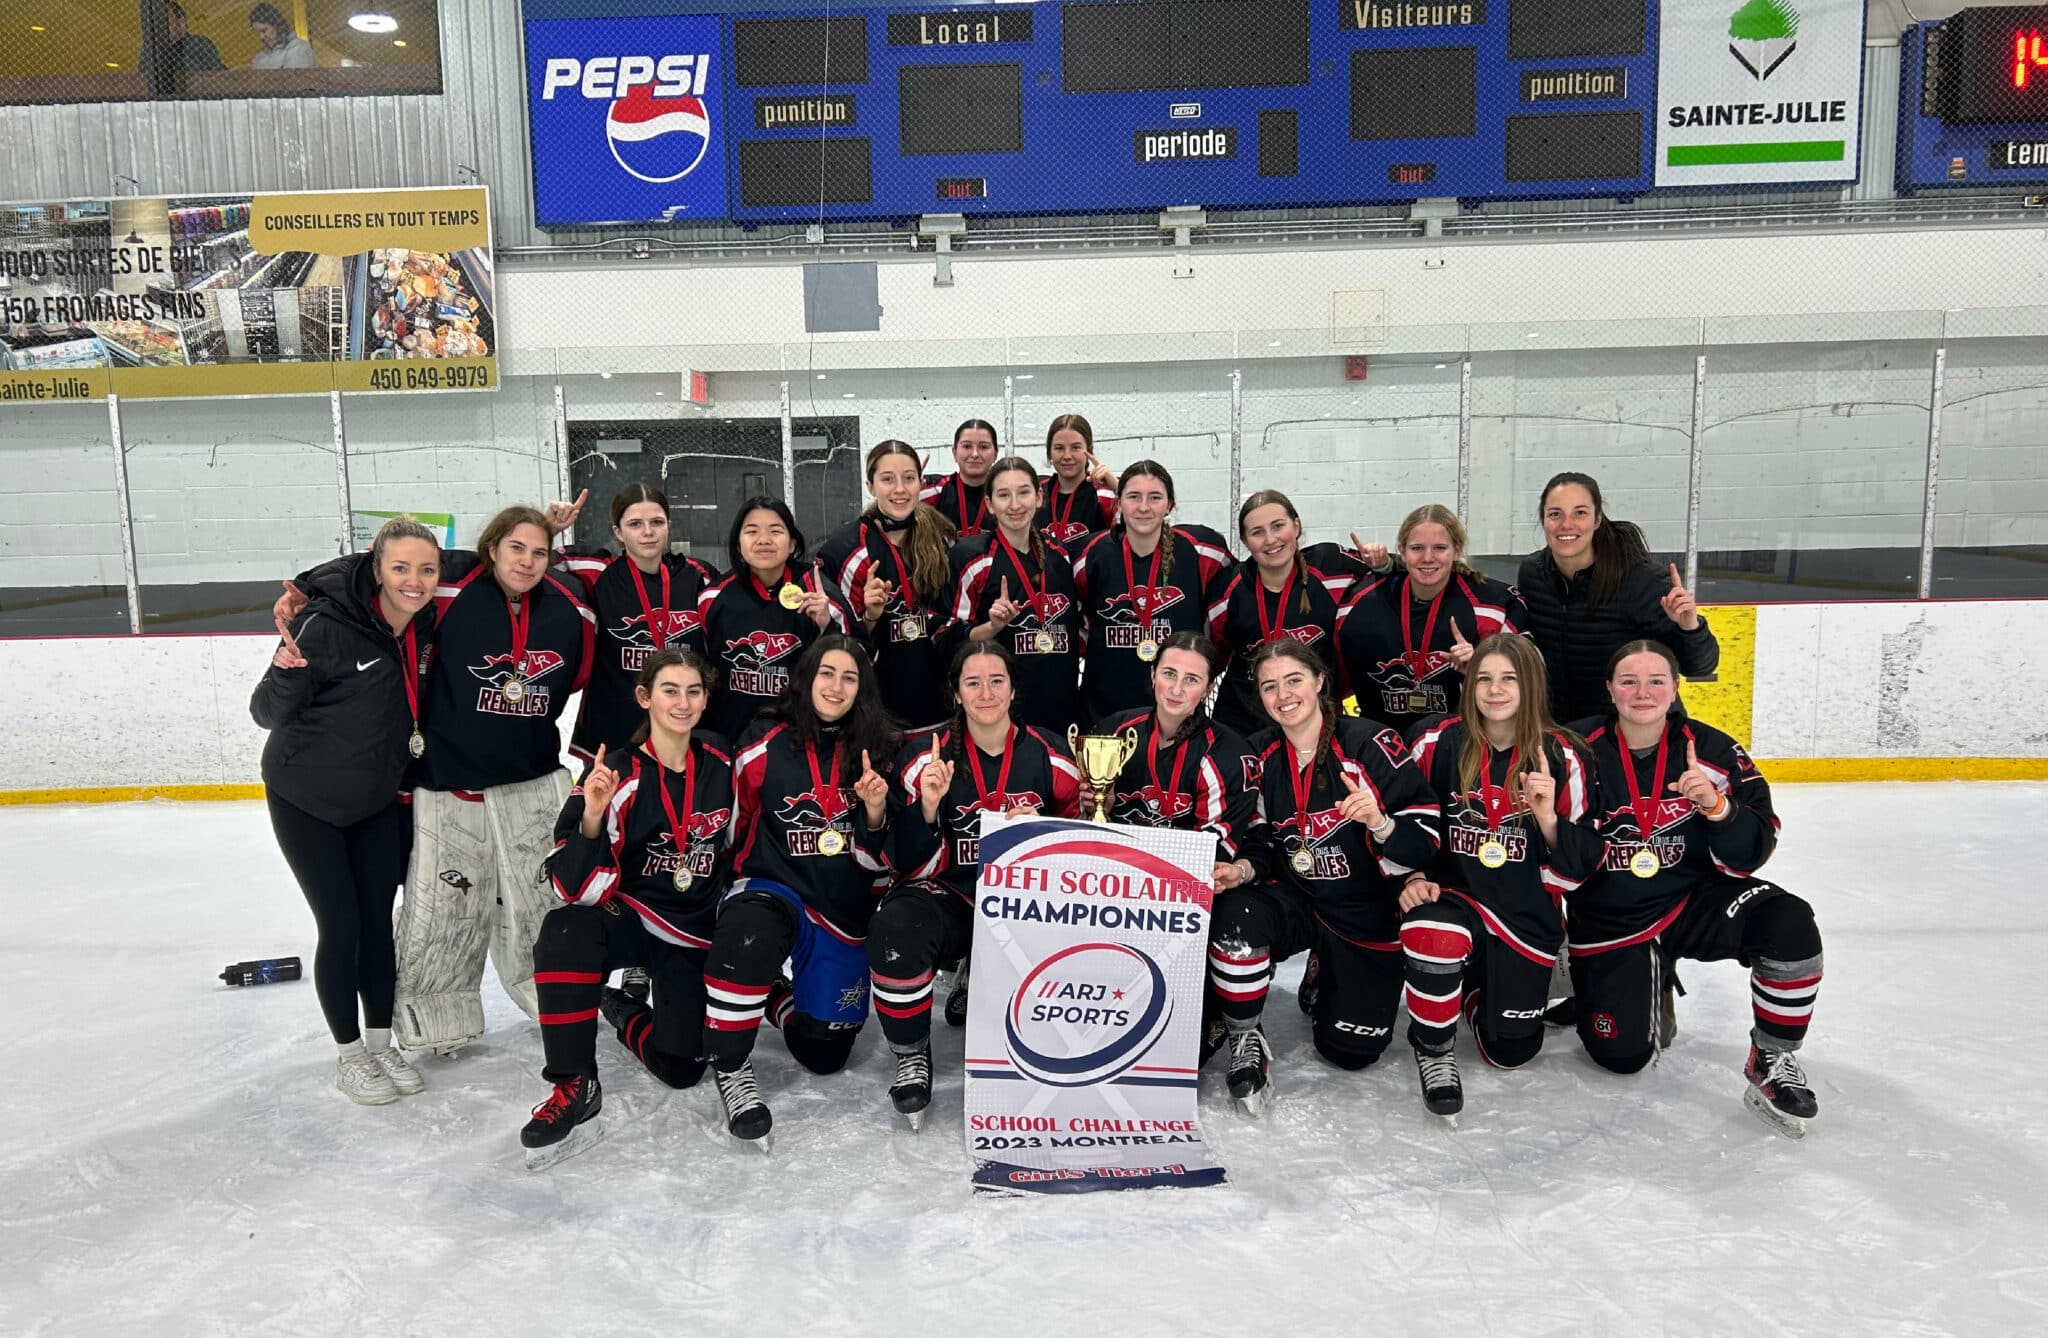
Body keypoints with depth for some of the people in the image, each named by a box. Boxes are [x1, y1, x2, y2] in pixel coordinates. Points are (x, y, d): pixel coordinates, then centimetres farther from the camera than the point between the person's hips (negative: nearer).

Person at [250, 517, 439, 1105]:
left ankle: (382, 1044, 26)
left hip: (377, 799, 5)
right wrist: (286, 673, -39)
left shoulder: (426, 628, -9)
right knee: (341, 925, 0)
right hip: (306, 798, -5)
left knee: (378, 919, 11)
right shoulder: (327, 625, -25)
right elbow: (269, 714, -19)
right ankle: (349, 1055, 19)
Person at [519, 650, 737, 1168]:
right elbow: (578, 887, -21)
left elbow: (737, 853, 15)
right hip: (626, 918, -3)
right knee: (565, 932, -36)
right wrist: (592, 818, -36)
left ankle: (623, 1013, 29)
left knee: (682, 1067, -5)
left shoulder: (723, 768, -3)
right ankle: (575, 1089, -21)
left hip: (696, 932, 3)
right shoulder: (616, 775, -16)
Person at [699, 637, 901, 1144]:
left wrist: (876, 815, -15)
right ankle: (730, 1066, -17)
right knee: (752, 929, -39)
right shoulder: (765, 742, -5)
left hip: (846, 911, 3)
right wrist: (742, 886, -3)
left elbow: (878, 860, 3)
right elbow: (733, 824, 6)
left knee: (825, 1053, 3)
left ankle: (775, 997, 37)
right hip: (773, 889, -3)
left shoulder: (876, 752, 2)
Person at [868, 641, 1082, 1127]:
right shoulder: (927, 757, -6)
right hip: (950, 899, -1)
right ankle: (911, 1056, -7)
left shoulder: (1049, 755, 0)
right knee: (896, 928, -32)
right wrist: (927, 807, -27)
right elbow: (913, 866, -9)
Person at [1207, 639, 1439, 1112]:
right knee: (1235, 915, -31)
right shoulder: (1262, 757, -2)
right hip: (1297, 903, 2)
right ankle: (1245, 1039, -9)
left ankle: (1328, 982, 35)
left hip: (1369, 914, -2)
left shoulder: (1371, 744, -18)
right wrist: (1243, 870, -15)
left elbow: (1425, 839, -19)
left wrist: (1380, 823, -38)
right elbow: (1262, 843, 6)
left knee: (1350, 1050, 1)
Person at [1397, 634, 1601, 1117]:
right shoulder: (1439, 743, -7)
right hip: (1451, 894, -1)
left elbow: (1580, 862, -8)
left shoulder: (1560, 755, -8)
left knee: (1511, 1050, 4)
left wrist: (1548, 817, -25)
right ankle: (1432, 1048, -7)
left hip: (1526, 911, 1)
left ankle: (1477, 986, 40)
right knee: (1433, 939, -37)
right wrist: (1413, 877, -10)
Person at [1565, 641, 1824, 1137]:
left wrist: (1718, 806, -27)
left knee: (1790, 926, -28)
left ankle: (1772, 1061, -6)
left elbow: (1749, 854, -11)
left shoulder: (1713, 751, -9)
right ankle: (1652, 990, 27)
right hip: (1608, 921, -1)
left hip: (1695, 900, 1)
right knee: (1622, 1054, -8)